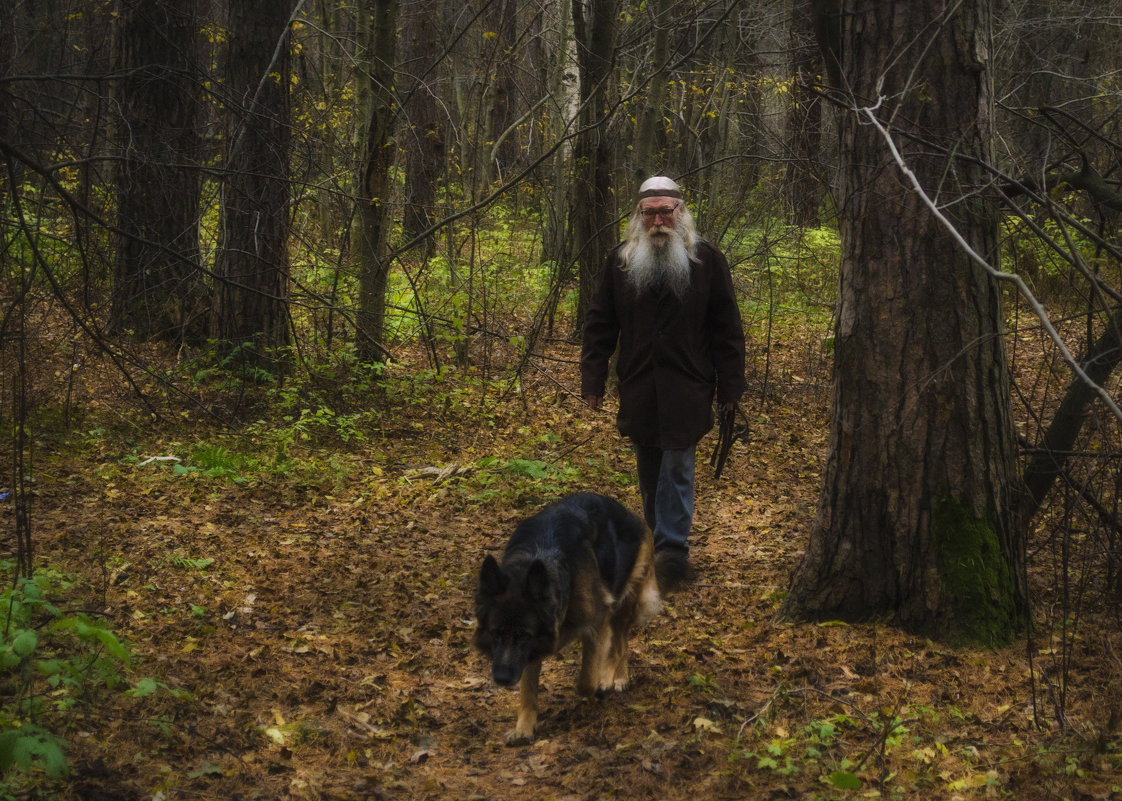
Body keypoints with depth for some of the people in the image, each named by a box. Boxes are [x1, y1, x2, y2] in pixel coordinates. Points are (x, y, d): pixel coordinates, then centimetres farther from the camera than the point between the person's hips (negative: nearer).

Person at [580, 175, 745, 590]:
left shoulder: (708, 260, -1)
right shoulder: (620, 260, 5)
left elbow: (727, 328, 1)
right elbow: (599, 324, 7)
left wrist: (730, 386, -2)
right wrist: (593, 381, 1)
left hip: (687, 389, -3)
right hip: (638, 389, 3)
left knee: (677, 468, -5)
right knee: (648, 471, 11)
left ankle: (672, 550, -3)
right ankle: (665, 545, 23)